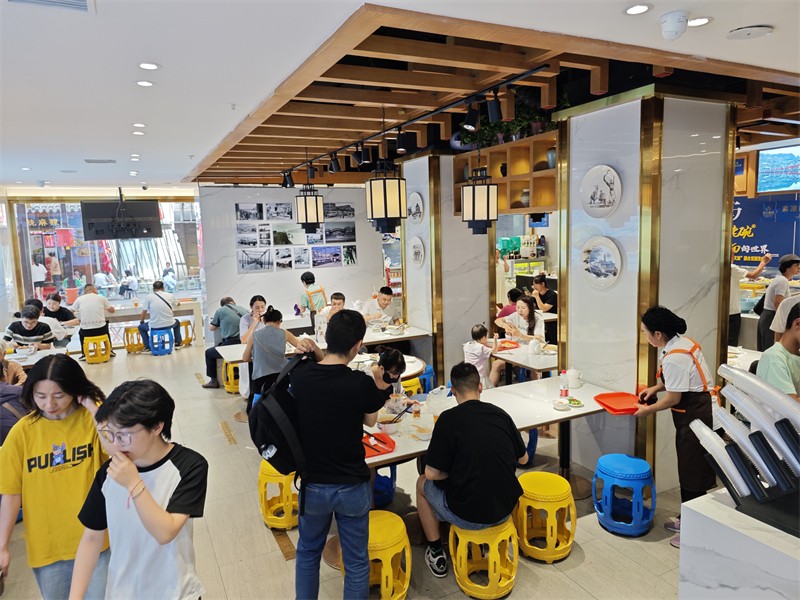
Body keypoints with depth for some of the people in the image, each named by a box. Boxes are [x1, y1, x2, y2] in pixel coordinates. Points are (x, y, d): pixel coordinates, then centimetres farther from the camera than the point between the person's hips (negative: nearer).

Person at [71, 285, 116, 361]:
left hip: (86, 332, 0)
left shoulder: (79, 299, 2)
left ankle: (84, 354, 30)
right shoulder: (101, 297, 1)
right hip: (101, 330, 0)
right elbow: (112, 310, 14)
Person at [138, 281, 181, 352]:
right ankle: (177, 344, 36)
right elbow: (177, 304, 23)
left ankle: (148, 347, 21)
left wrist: (141, 321, 23)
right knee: (177, 322, 37)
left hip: (155, 326, -2)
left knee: (141, 327, 29)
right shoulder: (170, 295, 2)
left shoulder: (149, 297, -4)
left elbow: (144, 312, 2)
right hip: (169, 324, 2)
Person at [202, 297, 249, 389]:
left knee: (209, 353, 24)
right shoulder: (244, 309, 15)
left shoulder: (220, 310, 6)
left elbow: (211, 328, 17)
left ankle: (214, 381, 26)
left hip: (231, 345, -5)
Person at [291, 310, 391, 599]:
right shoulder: (362, 383, -22)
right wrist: (378, 384, 5)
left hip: (312, 485, 3)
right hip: (352, 487, -3)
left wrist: (310, 355, 4)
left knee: (307, 552, 27)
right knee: (356, 561, 17)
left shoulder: (299, 375, -13)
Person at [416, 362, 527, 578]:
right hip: (505, 510, 5)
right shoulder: (501, 414, -1)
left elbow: (432, 474, -14)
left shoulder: (448, 418, -15)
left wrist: (456, 470, 5)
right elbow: (523, 459, 12)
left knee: (423, 483, 22)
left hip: (468, 516, -5)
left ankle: (436, 554, 26)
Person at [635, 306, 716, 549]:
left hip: (694, 416, -10)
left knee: (693, 474, 2)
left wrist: (648, 410, -5)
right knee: (687, 469, 20)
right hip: (695, 412, 10)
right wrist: (656, 387, 10)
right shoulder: (682, 342, 4)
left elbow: (673, 398, -19)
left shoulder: (674, 358, -26)